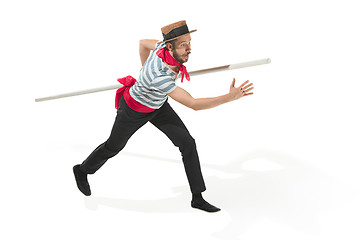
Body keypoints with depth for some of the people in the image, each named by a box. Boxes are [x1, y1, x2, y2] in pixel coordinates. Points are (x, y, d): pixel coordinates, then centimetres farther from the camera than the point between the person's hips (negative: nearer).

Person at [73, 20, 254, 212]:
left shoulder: (165, 46, -24)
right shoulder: (160, 77, -47)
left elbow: (143, 43, -1)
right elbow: (194, 105, -46)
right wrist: (231, 97, -52)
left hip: (157, 106, 6)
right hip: (134, 110, -6)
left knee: (187, 143, -4)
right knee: (114, 146, 19)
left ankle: (197, 197, 7)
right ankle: (83, 170, 50)